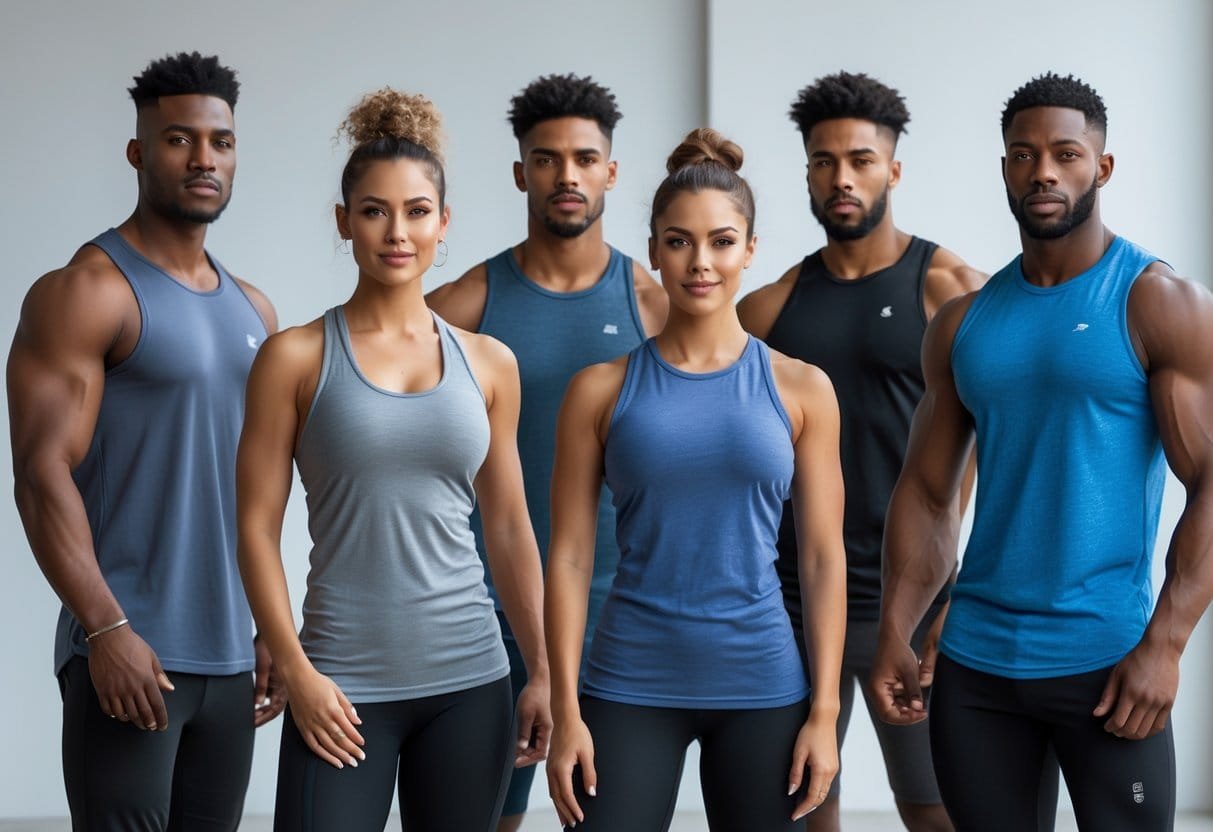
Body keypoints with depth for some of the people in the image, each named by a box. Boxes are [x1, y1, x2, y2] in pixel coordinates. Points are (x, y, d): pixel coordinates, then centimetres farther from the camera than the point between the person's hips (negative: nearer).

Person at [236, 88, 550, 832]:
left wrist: (543, 671, 9)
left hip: (470, 678, 3)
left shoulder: (489, 363, 8)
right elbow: (258, 526, -3)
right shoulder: (297, 358, -1)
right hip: (345, 681, -3)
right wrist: (295, 670, -10)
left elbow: (510, 528, 12)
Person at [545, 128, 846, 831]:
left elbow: (824, 559, 3)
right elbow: (570, 556, 0)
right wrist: (567, 713, -5)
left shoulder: (801, 390, 3)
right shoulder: (602, 390, 2)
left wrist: (824, 711, -2)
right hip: (631, 687, -1)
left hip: (761, 688, 1)